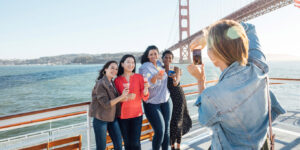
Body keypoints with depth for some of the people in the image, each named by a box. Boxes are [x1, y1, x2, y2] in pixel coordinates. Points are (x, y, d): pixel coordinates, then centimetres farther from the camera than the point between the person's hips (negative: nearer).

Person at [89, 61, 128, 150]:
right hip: (101, 118, -7)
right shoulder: (100, 84, -16)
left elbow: (115, 100, 5)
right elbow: (106, 104, -20)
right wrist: (121, 96, -21)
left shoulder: (112, 83, 8)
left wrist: (125, 97, -13)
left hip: (112, 118, 7)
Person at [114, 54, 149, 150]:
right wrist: (126, 97, -17)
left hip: (137, 114, 0)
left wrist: (146, 88, -25)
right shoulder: (117, 80, -1)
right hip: (123, 115, 1)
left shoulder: (139, 77, -1)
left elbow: (144, 97, -3)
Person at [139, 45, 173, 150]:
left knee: (166, 130, 7)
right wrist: (156, 77, -44)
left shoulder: (159, 65, 7)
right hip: (152, 103, -6)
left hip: (166, 101, 6)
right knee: (159, 131, -11)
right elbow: (149, 84, -26)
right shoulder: (145, 67, -12)